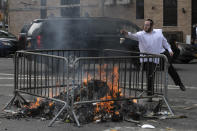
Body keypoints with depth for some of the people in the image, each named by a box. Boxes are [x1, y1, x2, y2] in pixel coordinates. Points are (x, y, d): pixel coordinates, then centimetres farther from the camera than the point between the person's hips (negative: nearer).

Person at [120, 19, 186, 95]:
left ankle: (179, 83, 30)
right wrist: (127, 34, -43)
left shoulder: (158, 32, 6)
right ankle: (150, 91, 10)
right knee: (150, 74, -6)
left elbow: (164, 42, 15)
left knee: (170, 69, 10)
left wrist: (169, 50, 7)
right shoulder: (141, 34, -5)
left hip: (162, 53, 2)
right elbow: (133, 36, -24)